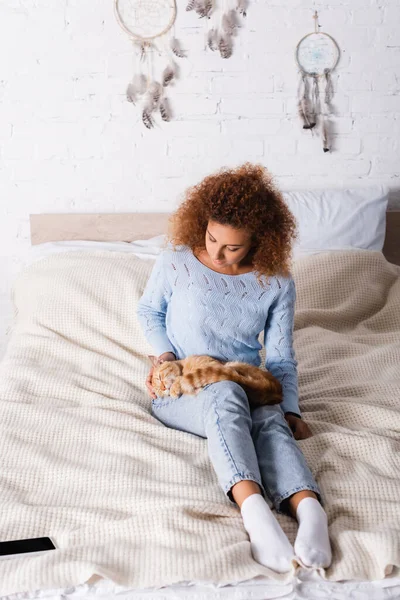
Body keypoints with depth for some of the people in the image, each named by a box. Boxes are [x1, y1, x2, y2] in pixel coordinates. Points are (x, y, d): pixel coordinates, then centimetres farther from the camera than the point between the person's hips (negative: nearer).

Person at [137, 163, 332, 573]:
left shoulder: (277, 284, -2)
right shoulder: (175, 263, -6)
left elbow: (280, 359, 3)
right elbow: (149, 311, 13)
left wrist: (290, 409, -12)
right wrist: (164, 353, -5)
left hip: (247, 391, 2)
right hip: (179, 391, -2)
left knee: (270, 419, -36)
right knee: (226, 393, -39)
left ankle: (309, 509, -57)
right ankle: (253, 506, -59)